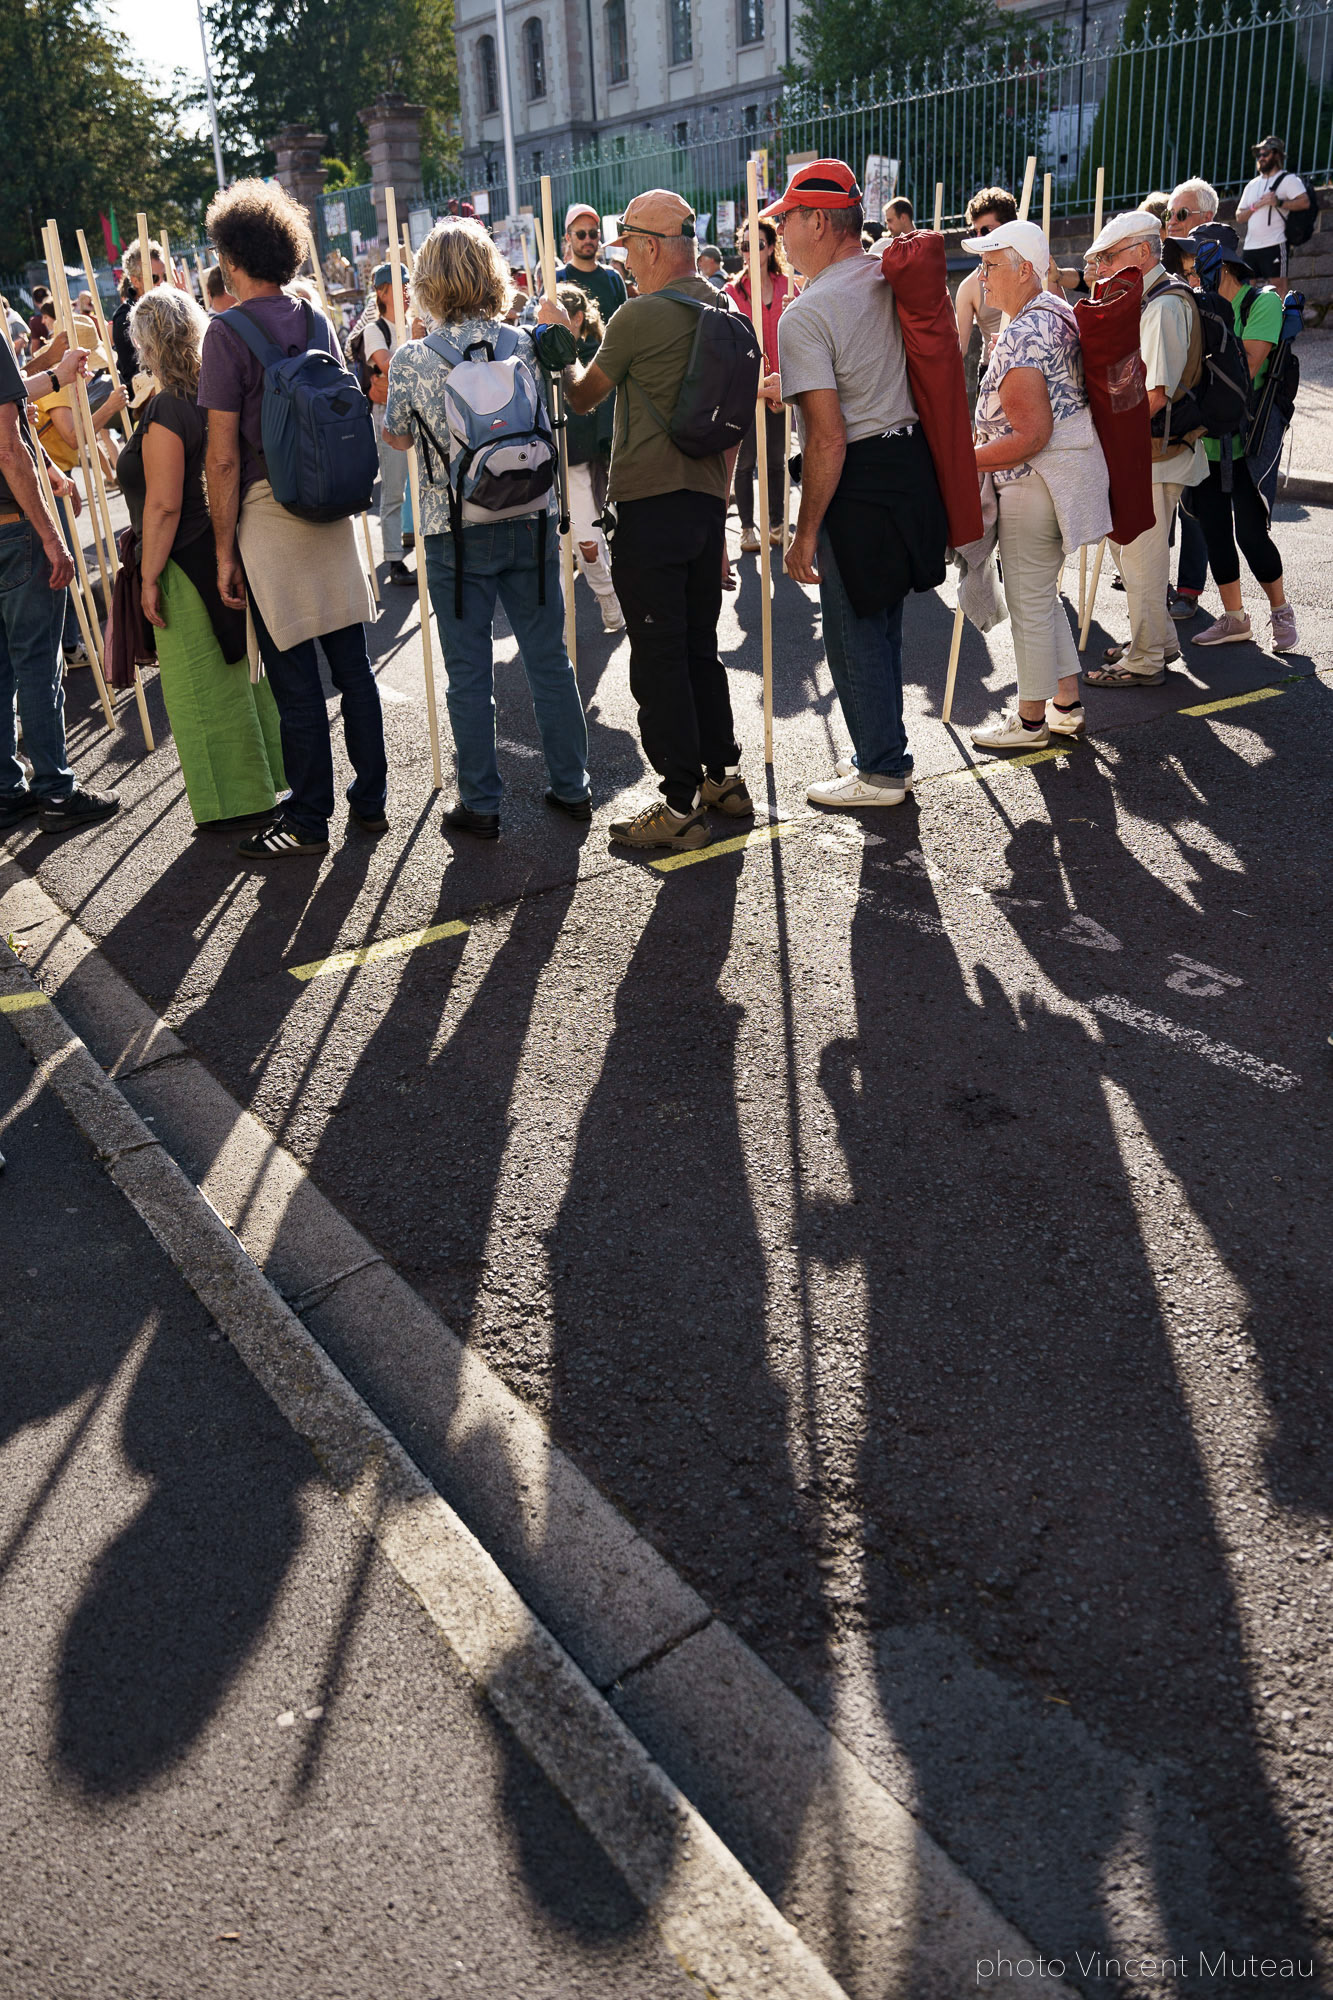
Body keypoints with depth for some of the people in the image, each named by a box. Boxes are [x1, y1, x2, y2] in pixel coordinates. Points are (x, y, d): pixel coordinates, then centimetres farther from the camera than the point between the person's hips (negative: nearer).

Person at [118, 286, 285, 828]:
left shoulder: (165, 412, -18)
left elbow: (163, 505, -21)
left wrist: (149, 577, -16)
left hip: (188, 566, -9)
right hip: (231, 554, 9)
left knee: (201, 686, 2)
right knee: (244, 670, 18)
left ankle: (235, 803, 10)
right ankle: (270, 777, 28)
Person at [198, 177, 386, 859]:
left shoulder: (227, 331, -9)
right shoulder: (318, 321, 8)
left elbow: (224, 456, -12)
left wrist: (225, 550, -8)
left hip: (268, 514, -6)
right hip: (330, 508, 6)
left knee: (295, 678, 0)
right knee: (352, 662, 10)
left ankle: (308, 820, 10)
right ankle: (370, 801, 19)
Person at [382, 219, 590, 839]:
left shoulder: (412, 359, -8)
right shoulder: (525, 343, -1)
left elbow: (396, 438, 7)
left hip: (457, 534, -2)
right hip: (532, 521, 2)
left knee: (469, 671, 6)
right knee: (549, 657, 12)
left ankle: (481, 804, 12)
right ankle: (571, 786, 21)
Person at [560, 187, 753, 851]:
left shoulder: (641, 315, -12)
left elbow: (583, 397, 0)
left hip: (650, 508, -8)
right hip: (707, 503, 8)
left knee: (658, 659, -3)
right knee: (700, 648, 16)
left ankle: (681, 806, 1)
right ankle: (723, 778, 23)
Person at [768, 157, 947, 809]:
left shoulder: (805, 316, -17)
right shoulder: (891, 280, 7)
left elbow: (828, 439, -23)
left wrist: (806, 533, -16)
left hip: (858, 485, -8)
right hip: (912, 462, 8)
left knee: (854, 634, 4)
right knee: (880, 623, 19)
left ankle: (880, 771, 14)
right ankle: (885, 751, 32)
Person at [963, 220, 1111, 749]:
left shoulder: (1020, 337, -21)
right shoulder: (1058, 313, 11)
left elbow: (1032, 437, -25)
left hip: (1035, 480, -10)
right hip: (1068, 464, 10)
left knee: (1029, 601, 1)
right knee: (1042, 592, 19)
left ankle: (1030, 720, 12)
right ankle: (1067, 705, 27)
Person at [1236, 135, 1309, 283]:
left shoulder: (1288, 179, 2)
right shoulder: (1252, 185, 22)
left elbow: (1305, 202, -12)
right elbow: (1239, 217, 15)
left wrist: (1278, 203, -21)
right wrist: (1256, 206, -3)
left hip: (1274, 247, -6)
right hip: (1250, 248, 6)